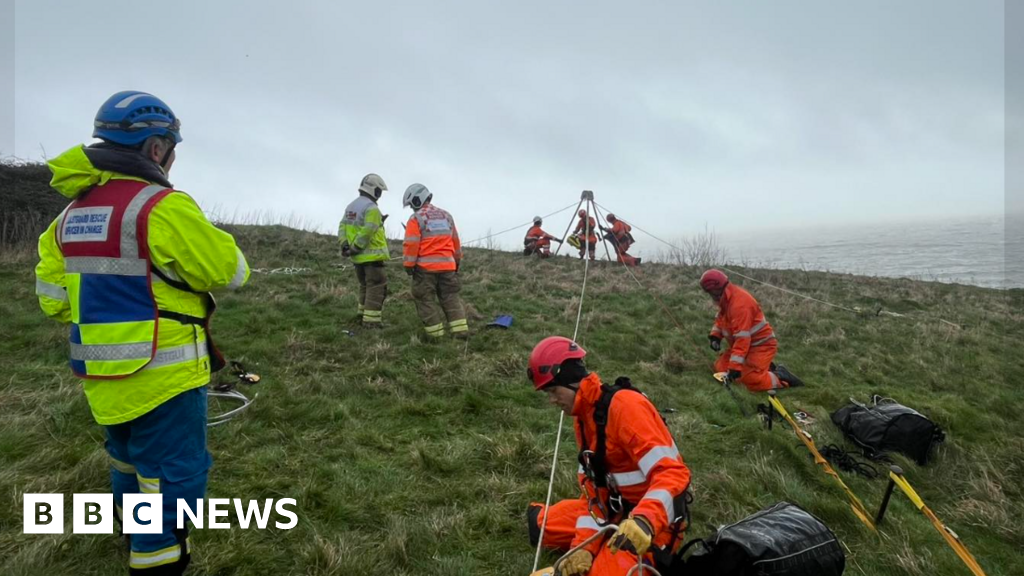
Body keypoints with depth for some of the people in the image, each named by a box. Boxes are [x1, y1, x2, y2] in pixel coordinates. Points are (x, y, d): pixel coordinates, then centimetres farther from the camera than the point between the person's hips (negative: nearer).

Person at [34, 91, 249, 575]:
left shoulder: (70, 212, 7)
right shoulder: (163, 207, -19)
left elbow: (53, 299, 10)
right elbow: (230, 272, -12)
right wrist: (207, 242, 8)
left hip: (104, 377, 9)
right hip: (161, 376, -9)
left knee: (131, 465, 27)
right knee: (172, 478, 3)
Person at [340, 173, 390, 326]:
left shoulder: (351, 207, 14)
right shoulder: (371, 208, -14)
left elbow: (342, 227, 9)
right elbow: (367, 232, -24)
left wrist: (345, 245, -1)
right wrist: (355, 249, -17)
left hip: (358, 257, 9)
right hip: (372, 256, -9)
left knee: (365, 286, 21)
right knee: (376, 288, -4)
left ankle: (364, 315, 29)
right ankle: (371, 322, -6)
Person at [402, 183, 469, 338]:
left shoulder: (416, 218, -6)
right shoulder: (446, 216, 14)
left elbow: (411, 245, -11)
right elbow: (456, 242, 21)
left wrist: (408, 265, -5)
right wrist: (457, 261, 29)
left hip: (425, 267, -5)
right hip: (447, 265, 5)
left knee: (426, 300, 3)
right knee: (451, 298, 11)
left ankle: (436, 334, 2)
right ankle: (460, 330, 6)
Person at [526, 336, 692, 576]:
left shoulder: (624, 405, -24)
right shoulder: (583, 416, 4)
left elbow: (673, 473, -30)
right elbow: (593, 487, 4)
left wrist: (643, 521, -44)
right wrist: (584, 544, -8)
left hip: (654, 518, -8)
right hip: (616, 508, 8)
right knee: (540, 524, 8)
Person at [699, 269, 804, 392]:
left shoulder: (739, 303, -28)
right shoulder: (727, 298, 2)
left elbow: (742, 338, -34)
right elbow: (721, 319, 18)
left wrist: (735, 365, -37)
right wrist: (715, 336, -3)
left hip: (761, 345, -10)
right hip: (748, 344, 10)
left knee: (751, 380, -24)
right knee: (720, 367, 5)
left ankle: (780, 377, 1)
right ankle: (762, 366, 13)